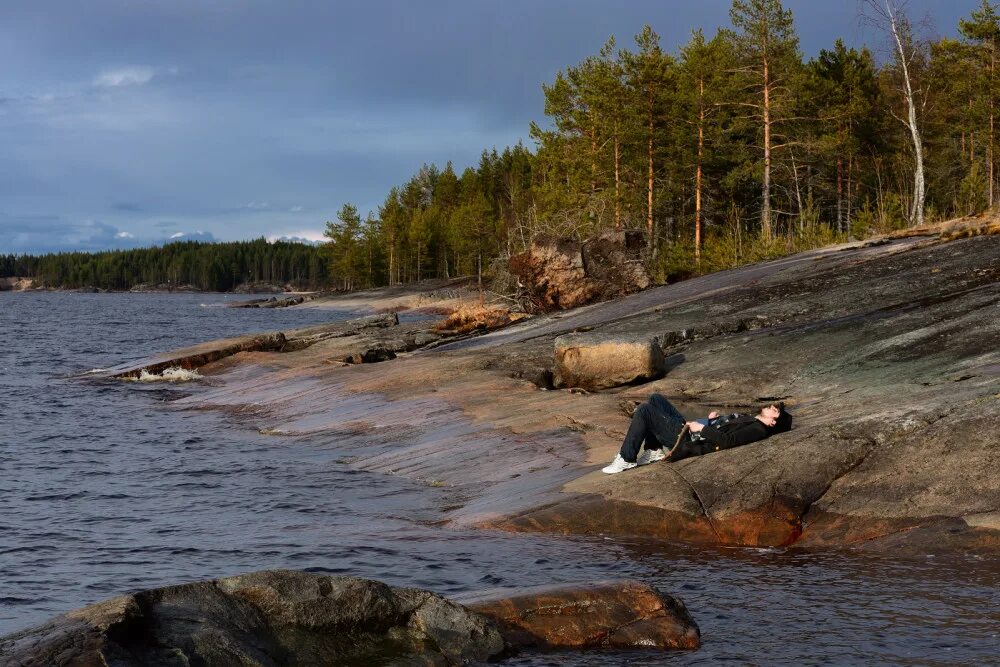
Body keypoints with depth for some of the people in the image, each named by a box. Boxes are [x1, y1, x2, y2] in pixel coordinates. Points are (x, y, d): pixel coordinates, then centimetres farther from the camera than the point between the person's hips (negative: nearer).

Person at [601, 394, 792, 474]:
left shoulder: (758, 429, -16)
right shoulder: (749, 419, 15)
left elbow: (727, 440, -28)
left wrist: (701, 428, -21)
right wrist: (715, 419, 9)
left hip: (688, 441, -10)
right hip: (689, 429, 10)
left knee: (644, 411, -16)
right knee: (655, 399, 17)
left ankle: (626, 460, -7)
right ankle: (654, 451, 12)